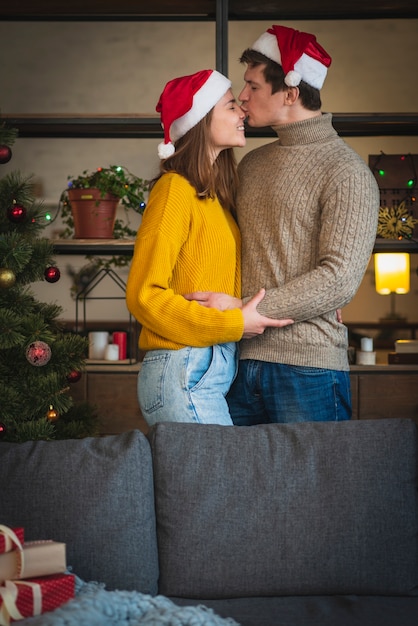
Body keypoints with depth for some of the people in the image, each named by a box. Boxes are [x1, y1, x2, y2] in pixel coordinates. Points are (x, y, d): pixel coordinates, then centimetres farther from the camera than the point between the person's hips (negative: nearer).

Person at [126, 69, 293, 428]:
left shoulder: (217, 195, 15)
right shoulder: (175, 189, -10)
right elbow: (144, 295, -15)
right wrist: (233, 324, -16)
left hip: (219, 368, 8)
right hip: (184, 374, -8)